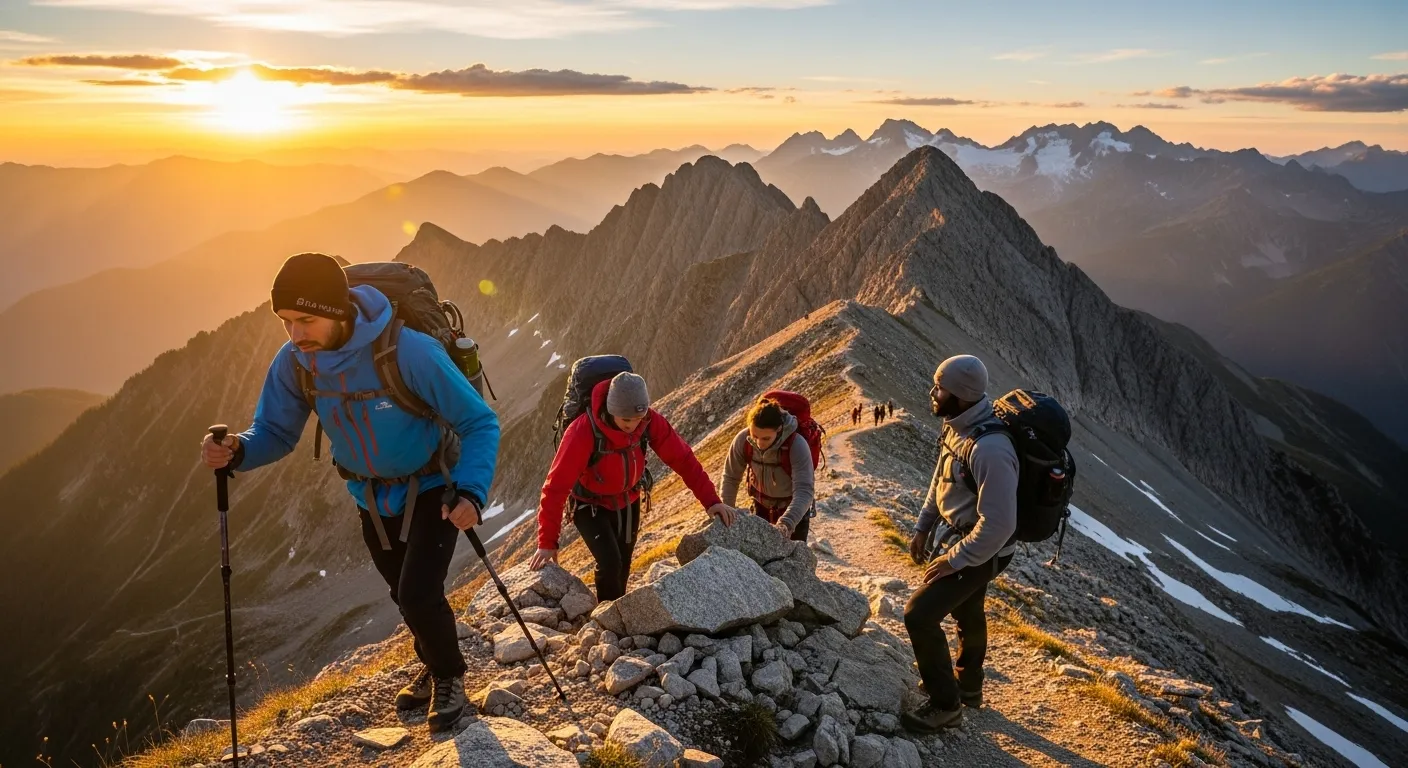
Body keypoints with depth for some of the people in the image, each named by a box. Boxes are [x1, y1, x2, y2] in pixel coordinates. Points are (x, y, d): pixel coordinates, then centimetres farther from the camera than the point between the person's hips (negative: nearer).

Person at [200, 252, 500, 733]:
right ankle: (435, 668, 49)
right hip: (371, 497, 6)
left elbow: (479, 423, -28)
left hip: (432, 489, -5)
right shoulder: (293, 361, -18)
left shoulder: (408, 351, -34)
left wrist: (471, 492, -42)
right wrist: (237, 451, -30)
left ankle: (449, 678, 19)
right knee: (405, 596, 21)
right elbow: (276, 432, -7)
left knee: (419, 595, -14)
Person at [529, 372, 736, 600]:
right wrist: (547, 542, -31)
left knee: (623, 567, 15)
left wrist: (711, 500, -21)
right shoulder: (582, 432, -35)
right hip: (590, 505, -4)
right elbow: (556, 486, -32)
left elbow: (682, 458, -17)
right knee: (610, 563, -20)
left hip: (628, 502, 4)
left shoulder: (650, 421, -24)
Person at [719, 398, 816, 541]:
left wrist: (785, 525, -56)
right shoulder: (743, 440, -25)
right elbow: (731, 477, -10)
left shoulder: (797, 446, -35)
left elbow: (804, 491, -42)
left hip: (794, 509, -3)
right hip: (761, 505, 3)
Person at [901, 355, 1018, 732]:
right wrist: (923, 527, 12)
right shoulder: (957, 426, -6)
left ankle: (946, 704, 10)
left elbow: (998, 524, -32)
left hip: (980, 551, -9)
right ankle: (969, 686, 49)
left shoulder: (990, 450, -35)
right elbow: (941, 480, 10)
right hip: (958, 536, 9)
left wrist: (954, 560, -22)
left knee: (919, 615, -10)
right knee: (967, 614, 26)